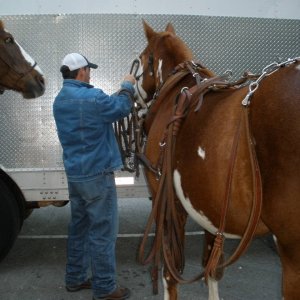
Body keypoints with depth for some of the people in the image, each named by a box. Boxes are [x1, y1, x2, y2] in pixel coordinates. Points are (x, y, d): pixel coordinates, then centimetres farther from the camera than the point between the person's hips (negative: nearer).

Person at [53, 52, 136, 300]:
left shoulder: (60, 100, 10)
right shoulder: (91, 97, -19)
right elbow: (122, 108, -4)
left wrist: (120, 92, 16)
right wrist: (128, 86, 13)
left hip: (74, 175, 9)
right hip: (96, 174, -9)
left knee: (79, 226, 18)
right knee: (103, 231, 1)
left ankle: (75, 278, 29)